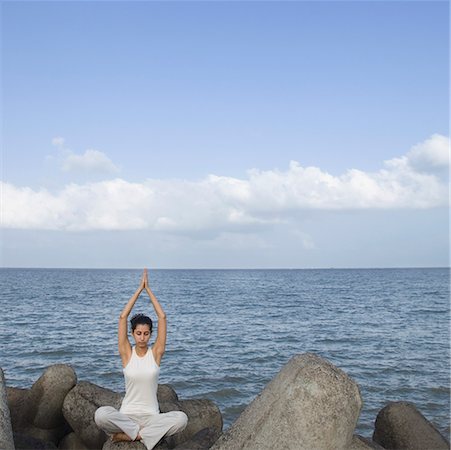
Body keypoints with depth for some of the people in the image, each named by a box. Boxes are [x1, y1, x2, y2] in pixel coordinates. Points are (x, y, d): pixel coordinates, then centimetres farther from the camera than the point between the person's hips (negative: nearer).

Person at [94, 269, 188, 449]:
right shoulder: (127, 353, 1)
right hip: (127, 414, -1)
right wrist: (139, 288, -5)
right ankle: (144, 433, -15)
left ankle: (130, 434, -19)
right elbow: (123, 317, -6)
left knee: (181, 418, -30)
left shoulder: (155, 353, 2)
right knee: (100, 414, -34)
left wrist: (148, 289, -1)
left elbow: (162, 317, -3)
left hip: (151, 416, 2)